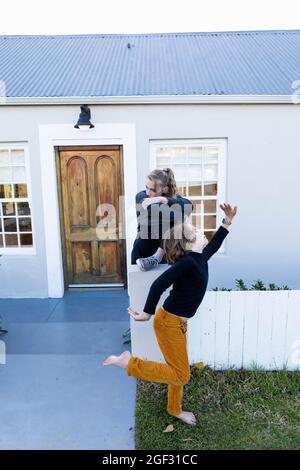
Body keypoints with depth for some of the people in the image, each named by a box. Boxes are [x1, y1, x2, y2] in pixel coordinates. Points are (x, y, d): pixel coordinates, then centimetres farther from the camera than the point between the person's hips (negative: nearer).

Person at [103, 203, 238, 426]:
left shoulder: (199, 258, 4)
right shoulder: (188, 261, -24)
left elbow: (213, 245, 24)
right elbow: (159, 284, -28)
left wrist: (227, 222, 23)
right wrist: (147, 314, -20)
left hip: (178, 322, 9)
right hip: (169, 322, -9)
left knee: (179, 370, 20)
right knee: (181, 374, -3)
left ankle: (175, 409, 41)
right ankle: (129, 363, 1)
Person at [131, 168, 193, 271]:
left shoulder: (172, 198, -9)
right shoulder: (141, 196, -12)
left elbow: (188, 206, -31)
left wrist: (163, 200, -40)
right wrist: (179, 214, -33)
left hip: (163, 252, 0)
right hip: (142, 250, 0)